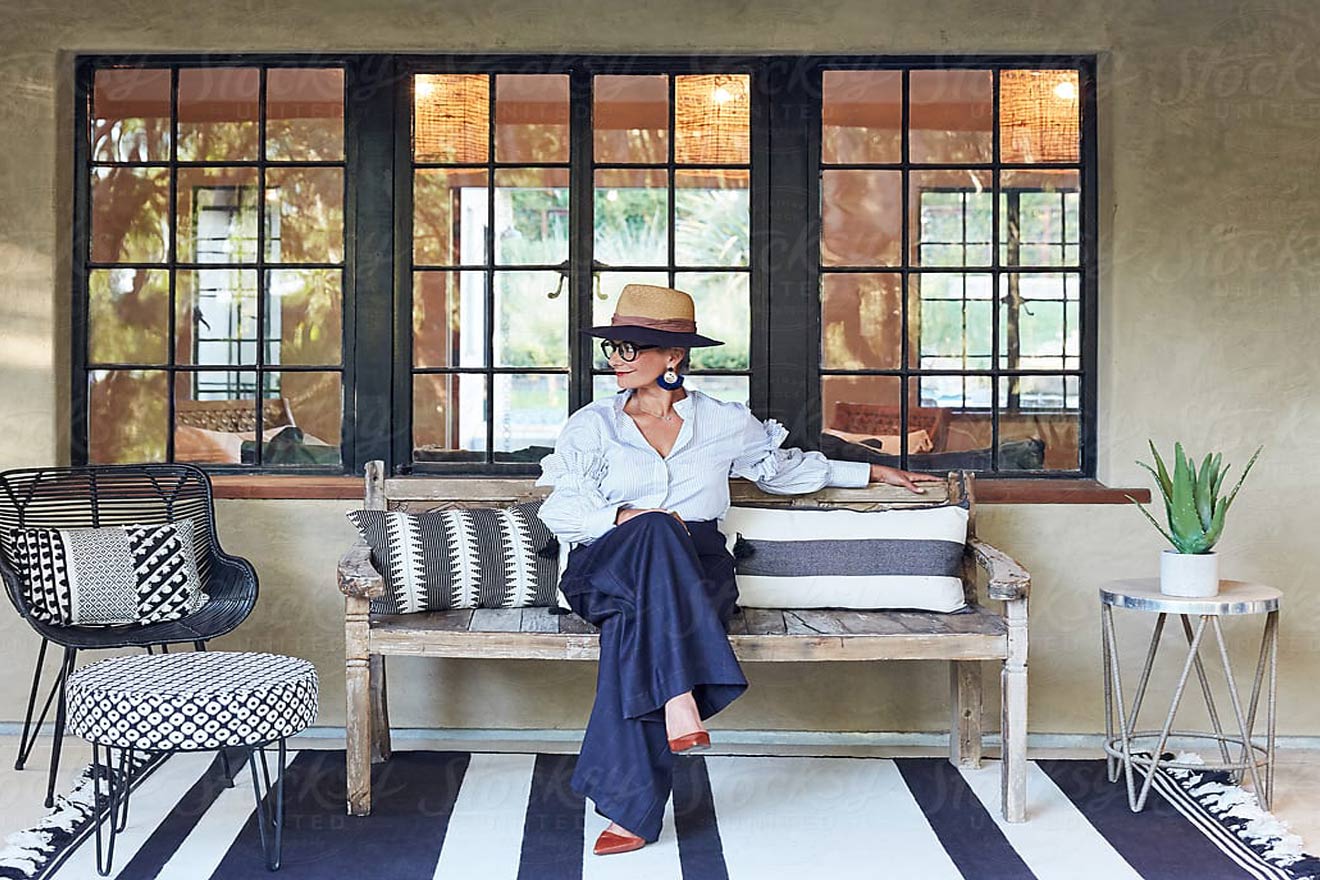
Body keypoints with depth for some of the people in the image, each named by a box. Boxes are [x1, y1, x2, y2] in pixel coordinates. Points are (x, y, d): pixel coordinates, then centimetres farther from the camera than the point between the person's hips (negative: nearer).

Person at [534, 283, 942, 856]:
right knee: (655, 534, -36)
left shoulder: (725, 423, 12)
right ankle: (680, 702, -43)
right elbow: (559, 510, 5)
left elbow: (782, 468, 28)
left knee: (636, 628, -35)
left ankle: (631, 807, -33)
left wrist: (874, 472, 30)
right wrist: (627, 518, -13)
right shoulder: (592, 424, 11)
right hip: (608, 569, 0)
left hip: (695, 570, 0)